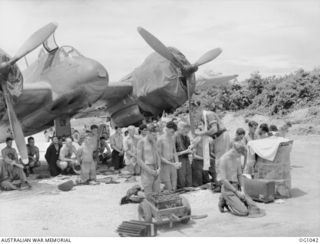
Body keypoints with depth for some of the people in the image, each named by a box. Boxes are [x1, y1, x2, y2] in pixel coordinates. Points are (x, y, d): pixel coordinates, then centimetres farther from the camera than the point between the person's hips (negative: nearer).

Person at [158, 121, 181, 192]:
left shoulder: (172, 138, 9)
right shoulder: (161, 139, -13)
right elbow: (159, 156, -14)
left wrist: (177, 162, 0)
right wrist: (172, 164, -18)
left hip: (172, 164, 7)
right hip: (164, 165, -7)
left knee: (174, 188, 5)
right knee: (168, 190, -6)